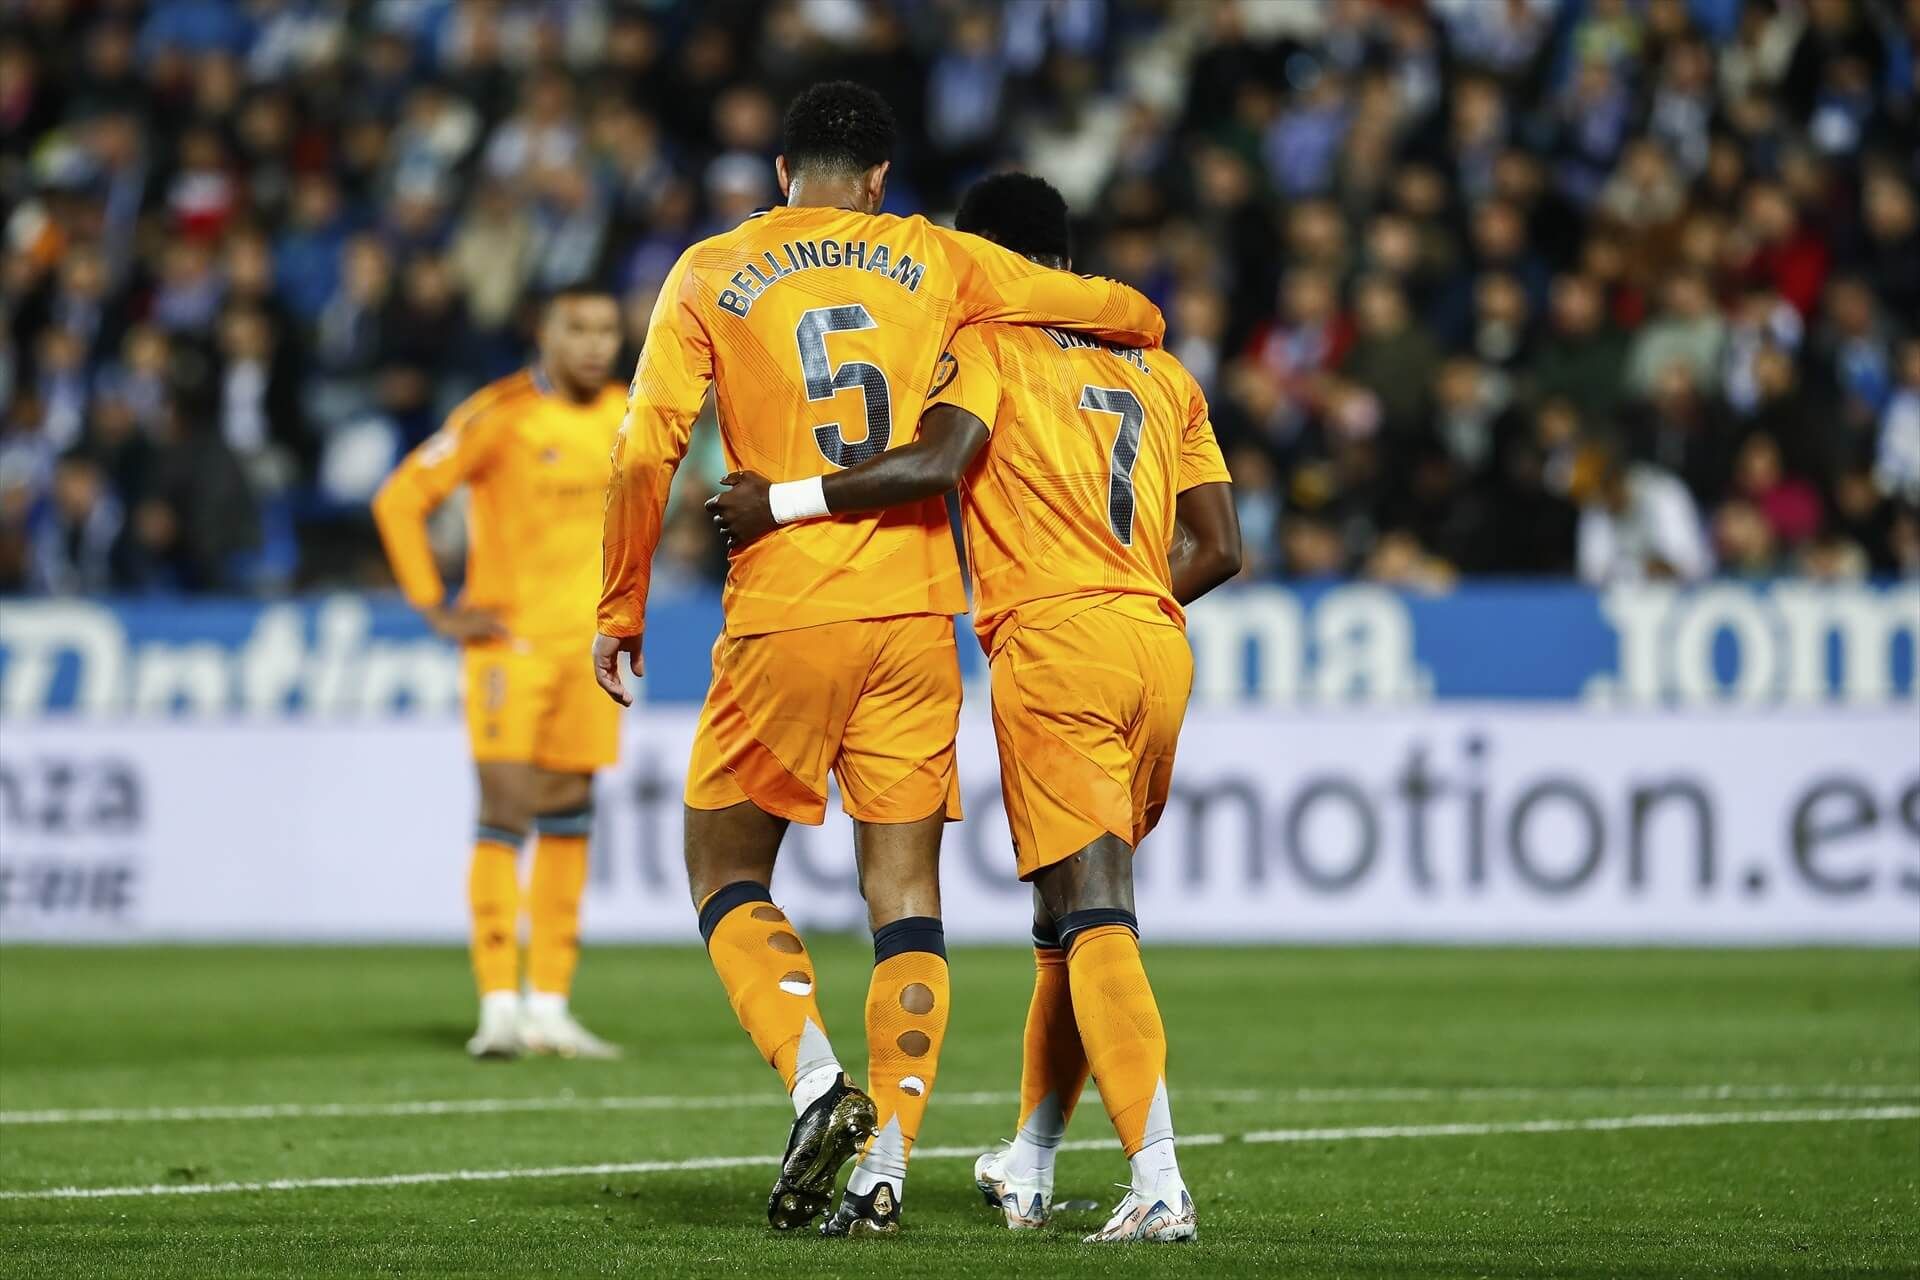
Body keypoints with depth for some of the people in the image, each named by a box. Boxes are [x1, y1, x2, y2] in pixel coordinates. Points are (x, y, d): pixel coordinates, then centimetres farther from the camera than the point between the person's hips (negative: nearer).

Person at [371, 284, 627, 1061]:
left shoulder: (625, 418, 8)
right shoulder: (498, 416, -11)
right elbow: (400, 500, -8)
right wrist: (437, 609, -9)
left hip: (589, 640, 6)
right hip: (511, 639, -5)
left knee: (569, 819, 6)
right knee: (507, 811, -11)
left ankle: (549, 1006, 10)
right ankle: (499, 1005, -10)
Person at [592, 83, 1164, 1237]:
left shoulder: (710, 275, 5)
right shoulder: (935, 263, 8)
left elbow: (647, 455, -2)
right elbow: (1129, 314, 9)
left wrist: (621, 609, 6)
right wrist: (1137, 331, 32)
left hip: (782, 620, -2)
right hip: (915, 618, 2)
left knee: (727, 873, 11)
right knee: (907, 898, 5)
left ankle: (817, 1080, -11)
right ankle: (886, 1163, -2)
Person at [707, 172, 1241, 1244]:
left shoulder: (988, 345, 2)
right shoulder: (1164, 372, 20)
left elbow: (935, 464, -17)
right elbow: (1219, 548, 16)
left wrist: (779, 501, -11)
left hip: (1051, 643, -6)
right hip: (1160, 645, 6)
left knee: (1094, 916, -12)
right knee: (1077, 916, 19)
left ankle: (1161, 1186, -24)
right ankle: (1029, 1172, 29)